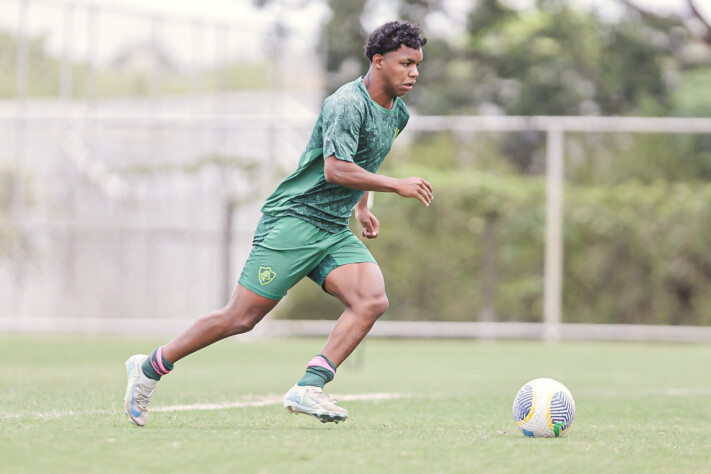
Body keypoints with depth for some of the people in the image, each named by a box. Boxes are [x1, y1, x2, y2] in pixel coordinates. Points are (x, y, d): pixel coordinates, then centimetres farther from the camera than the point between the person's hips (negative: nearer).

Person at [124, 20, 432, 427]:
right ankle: (149, 369, 9)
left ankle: (309, 389, -22)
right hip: (293, 220, -8)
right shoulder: (347, 104, -16)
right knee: (242, 317, -7)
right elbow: (335, 169, -29)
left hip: (335, 232, 8)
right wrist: (396, 186, -26)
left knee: (373, 300, -18)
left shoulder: (398, 113, 12)